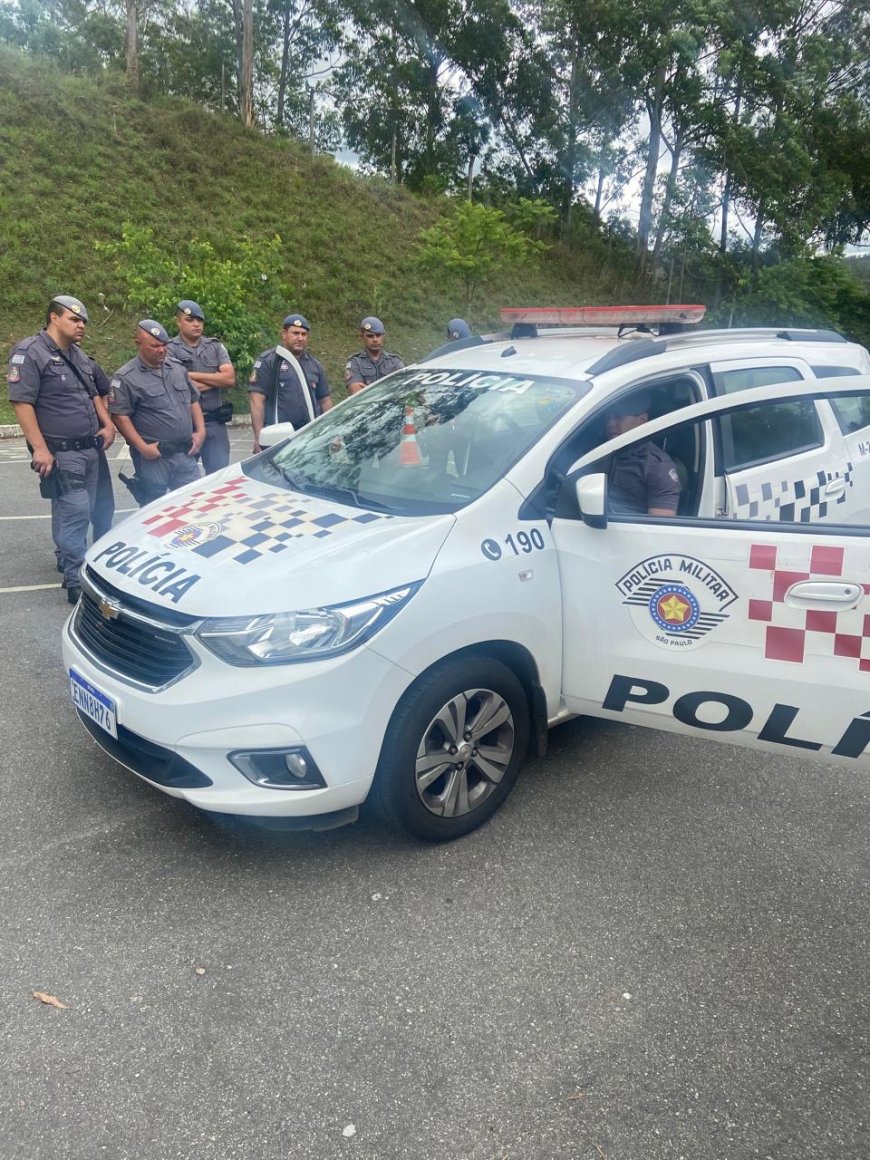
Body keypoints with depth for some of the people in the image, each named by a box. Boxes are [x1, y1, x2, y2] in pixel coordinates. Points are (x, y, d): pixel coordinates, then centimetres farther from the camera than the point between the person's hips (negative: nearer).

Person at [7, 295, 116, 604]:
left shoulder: (78, 355, 16)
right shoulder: (30, 352, -11)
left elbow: (93, 394, 27)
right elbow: (22, 402, -17)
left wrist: (107, 424, 11)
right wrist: (40, 448, -22)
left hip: (89, 450, 8)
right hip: (60, 452, -8)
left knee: (76, 511, 15)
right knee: (76, 512, -13)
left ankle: (67, 558, 31)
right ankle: (77, 582, -10)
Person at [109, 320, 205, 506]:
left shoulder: (177, 368, 13)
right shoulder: (126, 377, -6)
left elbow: (193, 401, 20)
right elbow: (120, 416, -10)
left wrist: (200, 431, 7)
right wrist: (142, 447, -16)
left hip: (186, 455, 5)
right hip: (154, 457, -5)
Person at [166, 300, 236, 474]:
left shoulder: (216, 346, 10)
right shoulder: (170, 349, -3)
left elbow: (230, 379, -3)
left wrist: (193, 375, -9)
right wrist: (216, 379, -6)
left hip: (215, 423, 3)